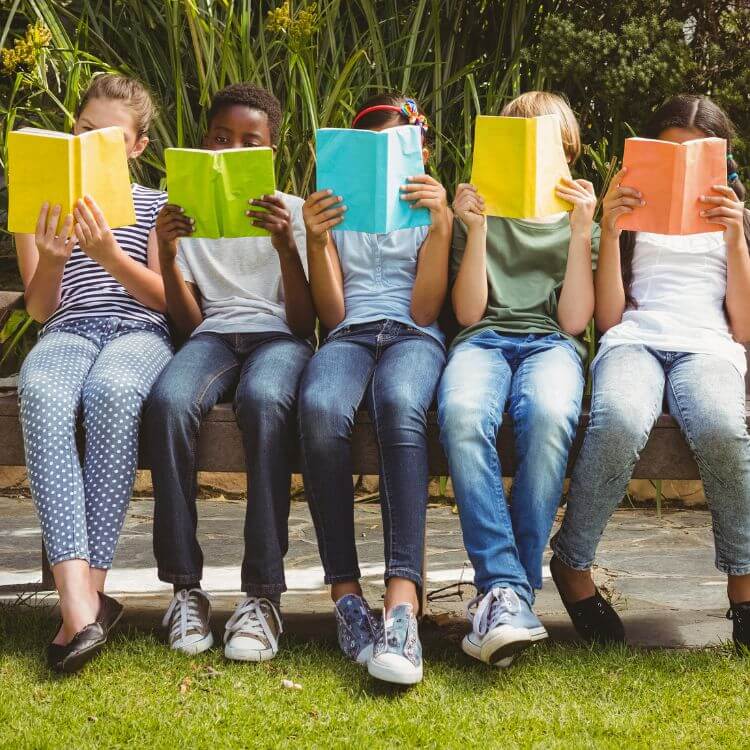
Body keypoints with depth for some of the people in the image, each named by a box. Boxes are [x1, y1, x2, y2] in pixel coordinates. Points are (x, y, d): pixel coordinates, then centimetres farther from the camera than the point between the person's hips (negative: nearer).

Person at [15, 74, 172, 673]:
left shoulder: (155, 205, 18)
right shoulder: (41, 204, 20)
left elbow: (168, 297, 7)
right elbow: (40, 308, 14)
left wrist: (110, 255, -10)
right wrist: (51, 259, -8)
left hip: (140, 329, -1)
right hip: (67, 330, 1)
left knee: (112, 391, -40)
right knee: (42, 394, -38)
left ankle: (91, 587, -37)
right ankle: (79, 601, -48)